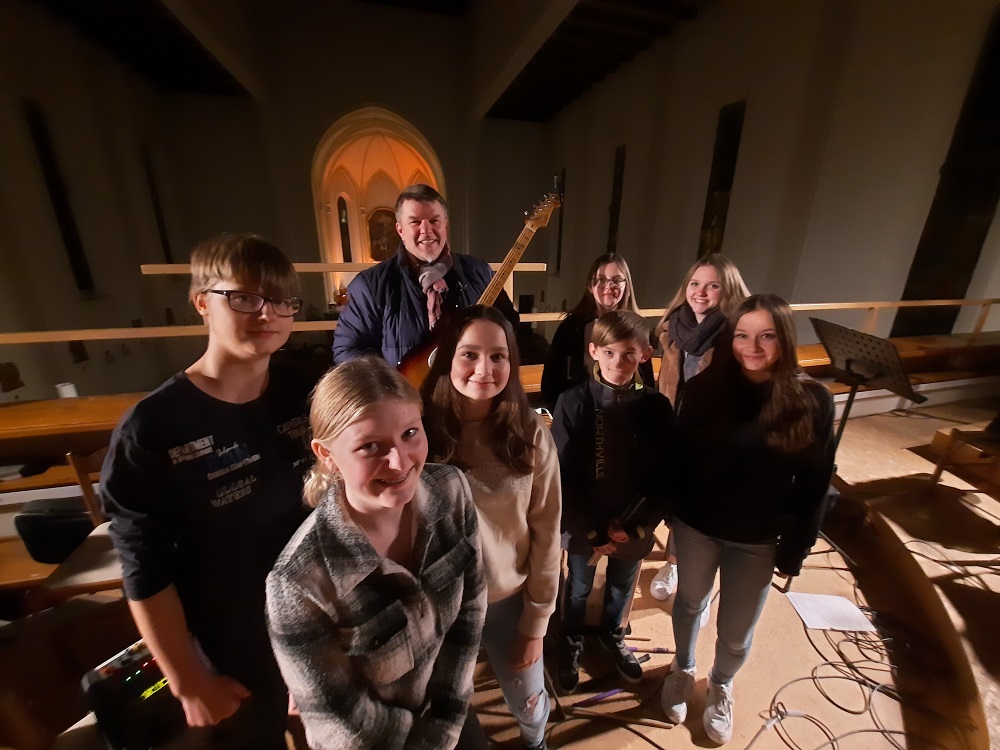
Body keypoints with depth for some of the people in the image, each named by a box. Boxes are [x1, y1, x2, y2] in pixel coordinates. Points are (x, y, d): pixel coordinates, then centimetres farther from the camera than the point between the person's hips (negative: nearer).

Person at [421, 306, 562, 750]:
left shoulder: (531, 435, -16)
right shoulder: (422, 431, -19)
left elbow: (545, 534, -8)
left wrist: (535, 622, -3)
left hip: (509, 599, 1)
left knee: (529, 705, 25)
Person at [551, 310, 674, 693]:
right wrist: (593, 531, -14)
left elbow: (663, 478, -8)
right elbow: (563, 475, -15)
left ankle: (612, 634, 57)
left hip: (635, 528, 2)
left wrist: (635, 527, -14)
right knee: (579, 588, 22)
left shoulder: (657, 406, -13)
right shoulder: (573, 402, -19)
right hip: (583, 526, -2)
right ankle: (571, 641, 51)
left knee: (622, 587, 26)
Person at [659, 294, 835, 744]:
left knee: (737, 631, 20)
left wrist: (795, 551, -2)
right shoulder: (704, 388, -13)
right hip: (696, 527, 0)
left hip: (758, 540, 0)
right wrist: (671, 512, -3)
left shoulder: (812, 402, -13)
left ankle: (721, 686, 52)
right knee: (689, 604, 23)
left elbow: (813, 485, -6)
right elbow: (678, 456, -6)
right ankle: (682, 670, 53)